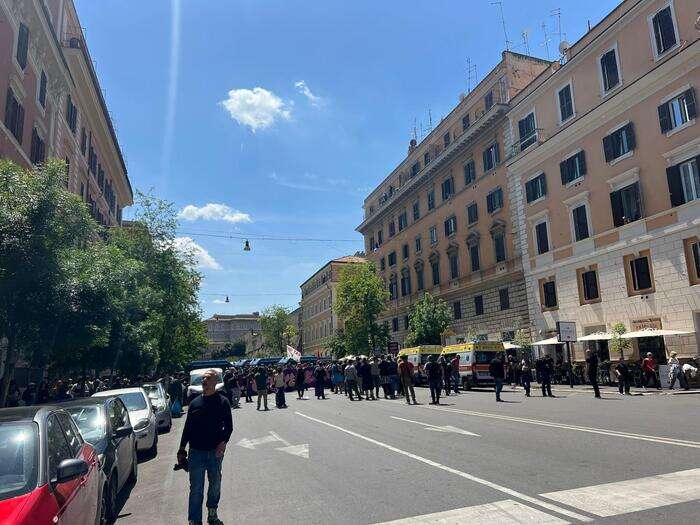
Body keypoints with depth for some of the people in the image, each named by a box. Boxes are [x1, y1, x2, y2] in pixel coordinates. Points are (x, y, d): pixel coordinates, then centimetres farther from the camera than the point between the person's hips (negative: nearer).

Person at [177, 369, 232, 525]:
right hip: (196, 452, 0)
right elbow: (187, 427, 9)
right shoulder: (195, 402, 2)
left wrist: (224, 442, -18)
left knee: (215, 485, 15)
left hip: (215, 452, 0)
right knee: (196, 489, 3)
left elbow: (229, 426, -2)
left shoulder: (222, 402, -3)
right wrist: (182, 449, 9)